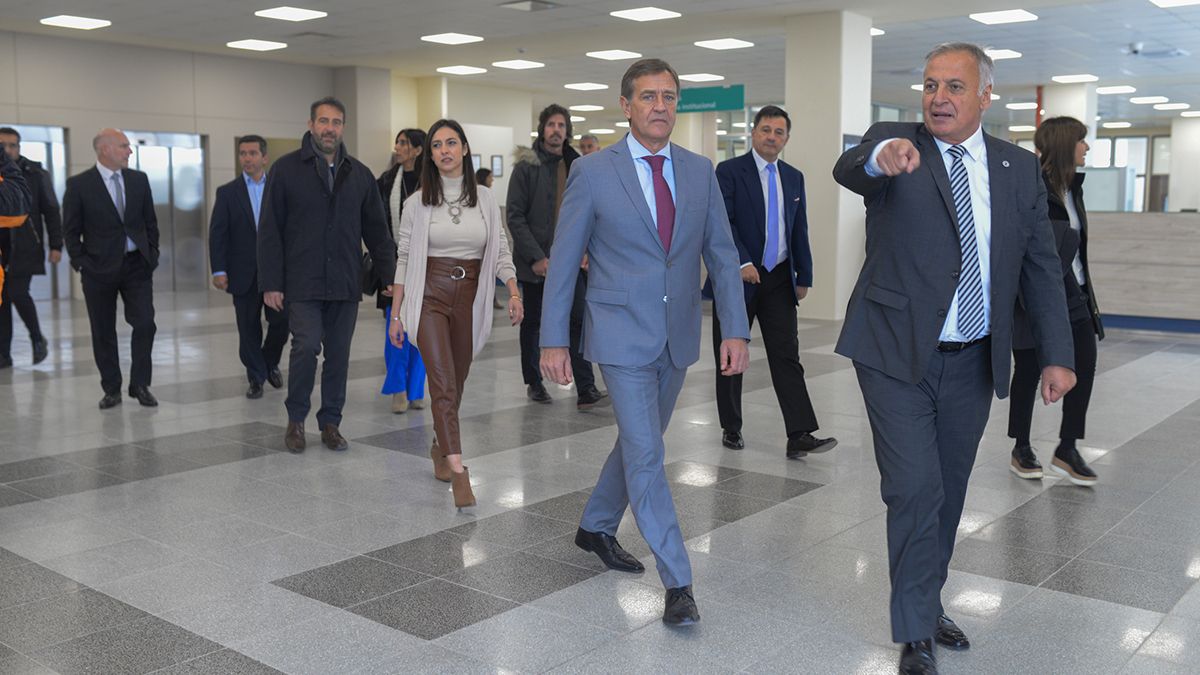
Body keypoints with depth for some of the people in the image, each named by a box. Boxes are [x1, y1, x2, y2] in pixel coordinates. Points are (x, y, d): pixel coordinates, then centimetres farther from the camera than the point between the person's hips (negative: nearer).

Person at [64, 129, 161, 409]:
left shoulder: (139, 180, 5)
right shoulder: (79, 184, -5)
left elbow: (150, 221, 12)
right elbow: (71, 230, 0)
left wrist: (152, 254, 5)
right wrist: (81, 263, -5)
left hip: (137, 265, 2)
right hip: (99, 269, -2)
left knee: (145, 324, -6)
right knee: (103, 332, 6)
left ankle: (140, 384, 8)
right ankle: (112, 389, 17)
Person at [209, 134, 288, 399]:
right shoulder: (227, 192, 4)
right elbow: (217, 234, 1)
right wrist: (218, 270, -8)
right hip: (244, 274, 0)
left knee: (281, 323, 0)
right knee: (249, 329, 5)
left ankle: (270, 363, 27)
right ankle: (256, 377, 18)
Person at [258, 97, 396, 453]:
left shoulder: (359, 174, 10)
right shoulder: (286, 169, 0)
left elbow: (376, 231, 12)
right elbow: (269, 232, -2)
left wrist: (391, 276, 4)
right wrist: (271, 283, -7)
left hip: (345, 285, 3)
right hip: (302, 283, -3)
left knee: (338, 354, 7)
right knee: (307, 346, -13)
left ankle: (330, 423, 20)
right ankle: (296, 419, 8)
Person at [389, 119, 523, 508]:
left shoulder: (484, 199, 5)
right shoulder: (418, 202, 0)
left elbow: (501, 251, 6)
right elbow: (403, 258, 2)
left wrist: (514, 292, -11)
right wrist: (396, 314, 0)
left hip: (469, 295, 3)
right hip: (430, 294, -3)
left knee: (456, 382, 12)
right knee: (443, 382, -13)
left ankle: (440, 448, 35)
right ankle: (458, 472, -17)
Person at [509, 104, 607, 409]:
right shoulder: (526, 166, -4)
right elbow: (515, 216, -10)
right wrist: (535, 257, -17)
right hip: (536, 261, -3)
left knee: (579, 320, -6)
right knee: (533, 323, 10)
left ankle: (586, 389, -7)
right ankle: (533, 383, 25)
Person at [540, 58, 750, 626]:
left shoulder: (700, 171, 5)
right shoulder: (593, 172, -6)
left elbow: (721, 254, 5)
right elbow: (563, 259, -3)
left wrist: (736, 329, -4)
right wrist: (553, 340, -5)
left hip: (677, 335, 5)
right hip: (621, 332, -5)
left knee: (639, 441, 17)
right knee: (646, 454, -7)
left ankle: (596, 527, 41)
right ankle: (677, 583, 1)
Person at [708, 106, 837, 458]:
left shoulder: (794, 178, 12)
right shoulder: (729, 171, -4)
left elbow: (800, 231, 15)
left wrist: (804, 277, 12)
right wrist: (742, 262, -24)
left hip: (779, 279, 4)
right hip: (738, 278, -4)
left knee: (787, 356, -3)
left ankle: (800, 435, -6)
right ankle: (731, 428, 20)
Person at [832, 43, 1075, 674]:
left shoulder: (1019, 168, 5)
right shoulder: (893, 143, -5)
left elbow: (1041, 267, 8)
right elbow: (847, 169, -28)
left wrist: (1056, 354, 2)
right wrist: (880, 159, -52)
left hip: (973, 363, 4)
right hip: (898, 356, -4)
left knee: (947, 492, 16)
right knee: (915, 492, -7)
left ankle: (927, 603, 36)